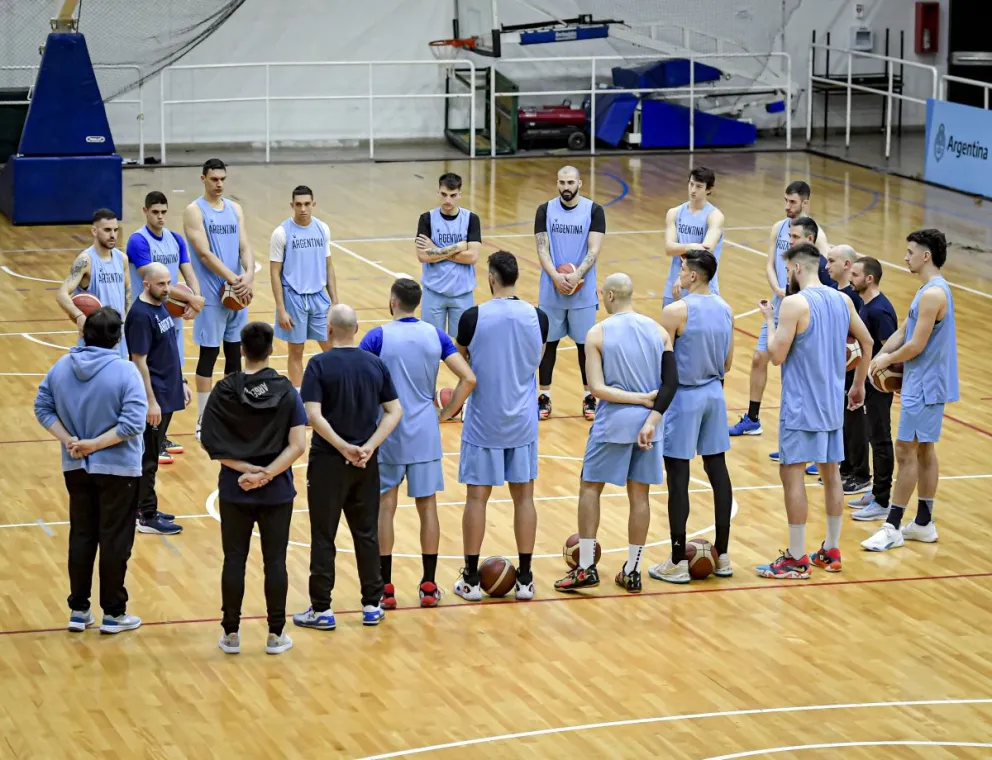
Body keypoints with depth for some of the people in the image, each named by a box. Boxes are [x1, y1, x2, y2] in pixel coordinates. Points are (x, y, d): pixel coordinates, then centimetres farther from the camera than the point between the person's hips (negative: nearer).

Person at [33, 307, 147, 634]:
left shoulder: (61, 367, -2)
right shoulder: (125, 372, -17)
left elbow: (42, 407, 1)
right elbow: (133, 422, -24)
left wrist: (69, 441, -6)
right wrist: (95, 444, -17)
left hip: (75, 468, 5)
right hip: (117, 469, -5)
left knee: (81, 537, 16)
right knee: (115, 541, 6)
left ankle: (78, 610, 21)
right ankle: (113, 613, 13)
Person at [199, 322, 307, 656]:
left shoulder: (224, 391, -7)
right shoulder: (286, 391, -7)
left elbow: (211, 442, -11)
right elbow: (297, 445, -13)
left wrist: (245, 468, -12)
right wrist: (267, 473, -16)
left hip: (234, 490, 0)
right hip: (277, 491, 0)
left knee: (234, 559, 9)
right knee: (275, 560, 8)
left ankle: (231, 633, 14)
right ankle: (275, 634, 12)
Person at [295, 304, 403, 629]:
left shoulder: (319, 365, -11)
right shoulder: (376, 364, 2)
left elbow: (314, 415, -20)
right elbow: (395, 411, 0)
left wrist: (343, 447, -17)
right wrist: (368, 447, -7)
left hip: (328, 461, -4)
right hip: (366, 463, 4)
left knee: (323, 537, 4)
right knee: (366, 533, 14)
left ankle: (321, 610, 9)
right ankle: (372, 605, 19)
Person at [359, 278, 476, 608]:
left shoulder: (378, 337, -10)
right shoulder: (435, 335, -1)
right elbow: (468, 378, -6)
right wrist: (446, 412, 4)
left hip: (387, 433, -2)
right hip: (425, 432, 2)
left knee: (385, 507, 6)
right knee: (427, 506, 9)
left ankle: (385, 588, 8)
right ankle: (429, 587, 12)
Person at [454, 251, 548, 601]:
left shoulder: (473, 317, -13)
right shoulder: (538, 317, -5)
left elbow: (462, 363, 3)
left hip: (484, 422, -2)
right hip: (523, 422, 2)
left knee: (477, 497, 6)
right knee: (523, 496, 10)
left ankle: (471, 579, 10)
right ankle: (524, 578, 13)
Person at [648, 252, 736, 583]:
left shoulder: (676, 311, -18)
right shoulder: (725, 309, 4)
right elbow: (728, 362, 11)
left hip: (682, 397, -7)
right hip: (714, 394, 7)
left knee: (678, 477, -1)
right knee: (717, 469, 12)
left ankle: (678, 562, 2)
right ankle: (722, 556, 18)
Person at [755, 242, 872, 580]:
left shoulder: (794, 303, -16)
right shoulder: (842, 300, 6)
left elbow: (777, 356, -15)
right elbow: (867, 343, 16)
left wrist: (769, 320, 0)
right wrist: (859, 385, 26)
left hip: (802, 406, -7)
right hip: (833, 404, 7)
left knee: (792, 473, -3)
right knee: (831, 473, 14)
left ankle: (796, 560, -3)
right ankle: (831, 552, 21)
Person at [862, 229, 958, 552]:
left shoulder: (932, 294, -21)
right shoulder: (931, 290, 12)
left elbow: (916, 346, -22)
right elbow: (903, 331, 13)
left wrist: (888, 359, -5)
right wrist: (881, 356, -2)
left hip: (924, 388, -10)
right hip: (925, 384, 10)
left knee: (906, 452, -6)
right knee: (924, 451, 14)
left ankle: (892, 528, -3)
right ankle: (924, 524, 21)